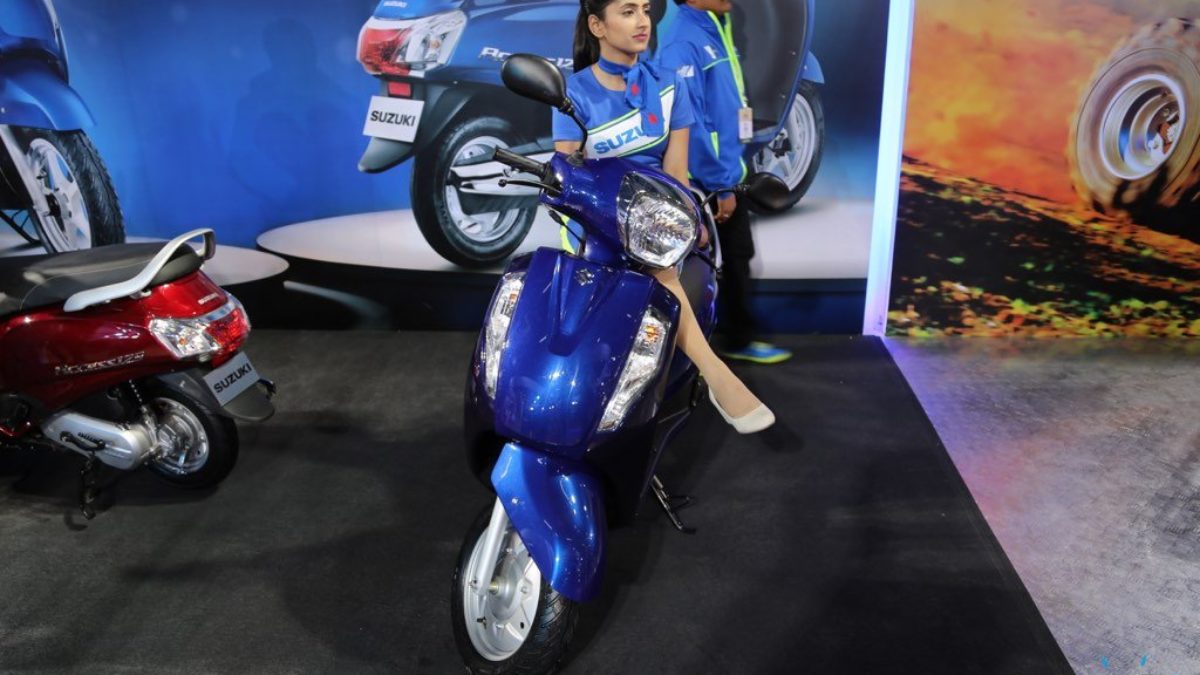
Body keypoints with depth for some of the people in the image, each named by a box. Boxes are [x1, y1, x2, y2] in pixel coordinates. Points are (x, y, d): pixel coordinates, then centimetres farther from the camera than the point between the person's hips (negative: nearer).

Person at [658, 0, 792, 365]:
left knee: (738, 256, 17)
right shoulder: (683, 42, -20)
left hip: (728, 175, 9)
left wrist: (730, 176, 15)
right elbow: (690, 124, -23)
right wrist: (719, 185, -20)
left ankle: (739, 339, 31)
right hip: (702, 183, -9)